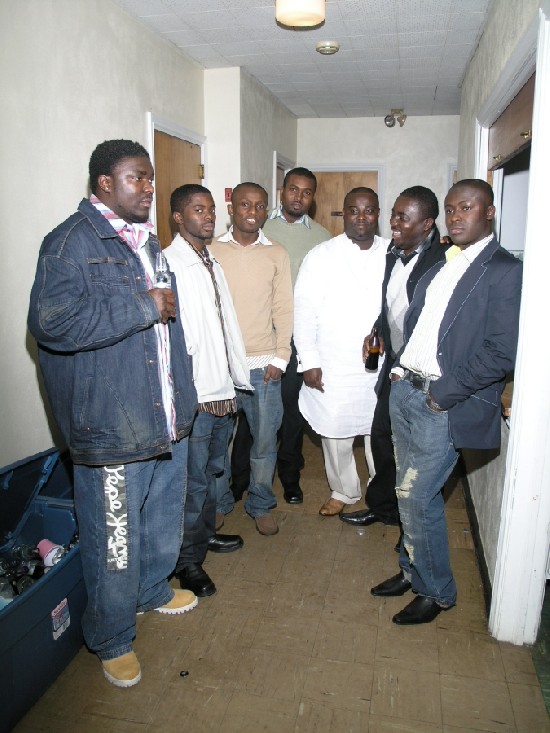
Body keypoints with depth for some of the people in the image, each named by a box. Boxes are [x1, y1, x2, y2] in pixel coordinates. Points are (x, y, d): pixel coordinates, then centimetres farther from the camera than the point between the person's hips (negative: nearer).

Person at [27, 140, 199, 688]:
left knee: (163, 523, 24)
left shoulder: (146, 242, 15)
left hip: (166, 419, 8)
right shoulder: (71, 242, -12)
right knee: (115, 544, 7)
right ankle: (112, 640, 32)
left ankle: (152, 590, 50)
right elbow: (52, 321, -27)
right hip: (111, 431, -8)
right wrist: (143, 306, -22)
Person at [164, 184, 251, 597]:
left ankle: (206, 532, 42)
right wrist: (199, 393, -17)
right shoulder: (169, 263, -13)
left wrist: (237, 379, 12)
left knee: (213, 470, 22)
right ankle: (189, 560, 23)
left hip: (223, 390, 8)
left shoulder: (212, 263, 13)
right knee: (194, 480, 4)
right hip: (195, 396, -8)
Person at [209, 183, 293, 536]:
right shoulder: (212, 250, 3)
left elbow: (283, 309, 4)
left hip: (263, 364, 1)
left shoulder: (277, 254, 6)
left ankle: (261, 504, 27)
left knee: (265, 438, 7)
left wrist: (280, 358, -4)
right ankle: (220, 502, 30)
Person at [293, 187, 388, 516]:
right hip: (333, 369, -1)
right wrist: (309, 362, -10)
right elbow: (304, 310, -7)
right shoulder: (321, 255, -5)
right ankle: (344, 491, 36)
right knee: (335, 434, 12)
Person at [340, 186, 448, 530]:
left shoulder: (443, 260, -19)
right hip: (395, 366, 7)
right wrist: (376, 331, 2)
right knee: (382, 436, 17)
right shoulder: (393, 253, 6)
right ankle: (383, 506, 39)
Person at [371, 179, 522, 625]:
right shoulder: (439, 263, 13)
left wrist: (444, 394, -16)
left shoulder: (505, 271, -10)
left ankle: (437, 592, 24)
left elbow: (501, 353, -18)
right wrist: (400, 367, 6)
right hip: (405, 389, 7)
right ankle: (413, 571, 38)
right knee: (412, 493, 18)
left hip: (444, 404, -7)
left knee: (416, 498, 1)